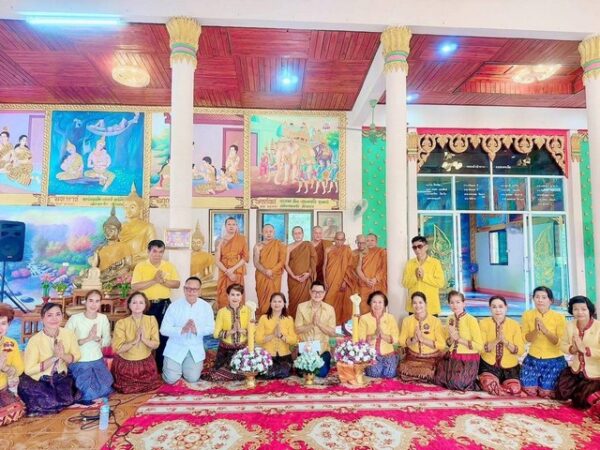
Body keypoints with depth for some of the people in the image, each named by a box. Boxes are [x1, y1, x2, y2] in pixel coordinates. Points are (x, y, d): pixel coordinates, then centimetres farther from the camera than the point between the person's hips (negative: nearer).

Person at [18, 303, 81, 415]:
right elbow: (29, 370, -17)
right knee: (51, 402, -22)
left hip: (60, 376, 3)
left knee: (68, 398, -19)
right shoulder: (35, 340, -21)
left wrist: (62, 356, -20)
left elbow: (76, 356, 0)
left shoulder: (69, 334, -12)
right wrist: (54, 358, -25)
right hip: (38, 379, -3)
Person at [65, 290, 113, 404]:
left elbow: (108, 341, 2)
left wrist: (97, 339, -19)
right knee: (89, 394, -13)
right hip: (79, 362, -3)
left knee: (105, 391, -5)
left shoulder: (103, 318, -4)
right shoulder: (75, 318, -15)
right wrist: (87, 339, -24)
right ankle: (77, 386, 20)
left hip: (98, 360, 4)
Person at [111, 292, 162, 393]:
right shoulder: (121, 323, -16)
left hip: (146, 362, 2)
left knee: (151, 386, 5)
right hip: (125, 363, -2)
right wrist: (135, 341, -27)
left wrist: (144, 339, -25)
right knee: (127, 389, 6)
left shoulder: (151, 320, -9)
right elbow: (118, 349, -18)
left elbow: (156, 344, -7)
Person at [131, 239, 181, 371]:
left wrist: (163, 281, -19)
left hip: (164, 304, 2)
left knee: (163, 334, 8)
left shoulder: (169, 266, 3)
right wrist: (154, 281, -21)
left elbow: (177, 284, -2)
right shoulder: (140, 266, -4)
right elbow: (134, 287, -13)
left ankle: (161, 365, 23)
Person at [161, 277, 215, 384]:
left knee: (192, 378, -5)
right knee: (171, 379, -9)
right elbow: (164, 329, -11)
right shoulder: (174, 306, -11)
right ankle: (169, 366, 27)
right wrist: (182, 330, -27)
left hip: (195, 349, 1)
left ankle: (185, 366, 30)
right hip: (176, 348, -1)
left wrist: (197, 330, -23)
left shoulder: (206, 307, -7)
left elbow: (210, 328, -2)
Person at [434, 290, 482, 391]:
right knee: (439, 380, -5)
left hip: (468, 359, -6)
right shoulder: (450, 318, 5)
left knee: (456, 383, -19)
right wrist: (451, 339, -10)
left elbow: (479, 346, -18)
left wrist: (459, 338, -19)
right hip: (452, 357, 6)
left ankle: (473, 380, 9)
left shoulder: (471, 320, -15)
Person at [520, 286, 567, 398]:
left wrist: (545, 330, -27)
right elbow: (526, 338, -4)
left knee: (546, 393, -1)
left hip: (554, 360, -2)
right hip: (533, 359, 2)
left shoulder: (559, 317, -10)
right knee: (529, 391, 0)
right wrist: (536, 330, -24)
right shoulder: (527, 315, -4)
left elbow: (560, 342, -12)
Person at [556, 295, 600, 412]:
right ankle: (581, 387, 27)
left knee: (579, 402, -6)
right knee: (561, 395, 7)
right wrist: (572, 349, -18)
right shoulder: (570, 325, -4)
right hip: (576, 369, 6)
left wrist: (584, 349, -31)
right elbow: (563, 345, 3)